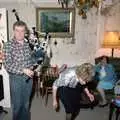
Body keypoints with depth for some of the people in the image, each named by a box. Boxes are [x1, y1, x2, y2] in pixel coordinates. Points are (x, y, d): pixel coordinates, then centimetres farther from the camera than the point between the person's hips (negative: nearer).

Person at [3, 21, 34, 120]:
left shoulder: (28, 44, 2)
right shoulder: (8, 45, -13)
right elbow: (7, 65, -21)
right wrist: (23, 70, -28)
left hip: (28, 77, 4)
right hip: (16, 78, -4)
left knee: (26, 103, 20)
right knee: (17, 103, 11)